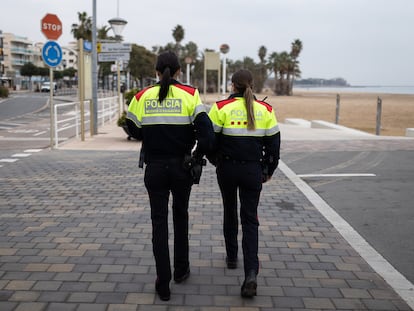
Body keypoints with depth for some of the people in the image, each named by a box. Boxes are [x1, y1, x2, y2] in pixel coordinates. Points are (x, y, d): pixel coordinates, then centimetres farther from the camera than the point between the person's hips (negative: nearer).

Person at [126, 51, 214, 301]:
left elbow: (134, 131, 9)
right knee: (181, 215, 21)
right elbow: (206, 132, -16)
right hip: (181, 167, 0)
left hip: (154, 168, 0)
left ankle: (163, 283, 10)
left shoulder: (142, 97, -1)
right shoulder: (190, 95, -7)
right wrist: (197, 156, -2)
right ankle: (181, 270, 32)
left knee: (159, 221, 8)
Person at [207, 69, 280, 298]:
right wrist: (268, 171, 16)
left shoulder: (221, 107, -7)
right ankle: (251, 273, -10)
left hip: (227, 169, 0)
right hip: (253, 171, 1)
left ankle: (231, 257, 35)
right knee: (250, 220, 3)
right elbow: (273, 144, 4)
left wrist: (215, 160, 15)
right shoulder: (265, 110, 0)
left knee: (230, 213, 21)